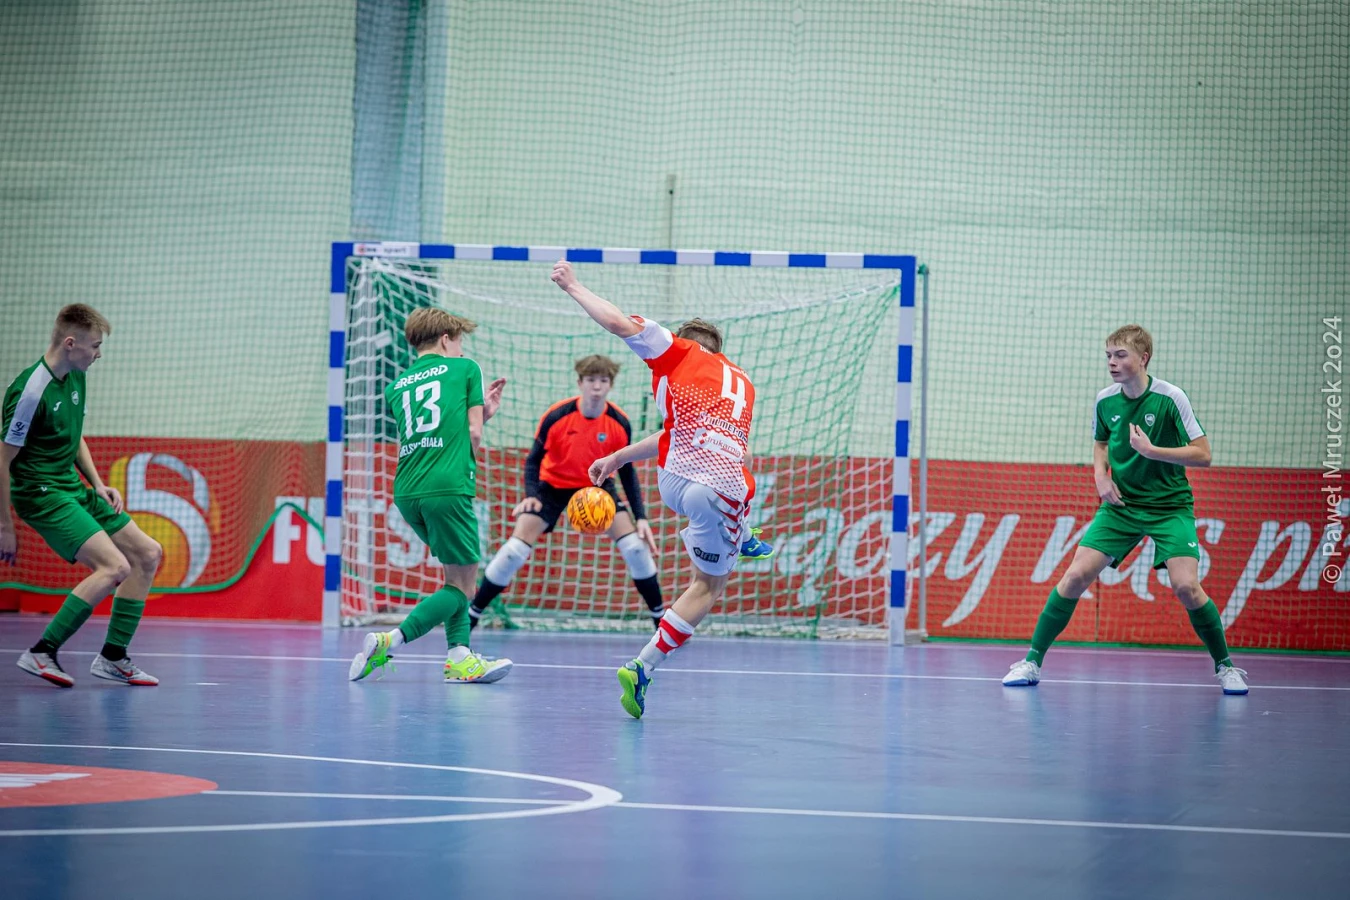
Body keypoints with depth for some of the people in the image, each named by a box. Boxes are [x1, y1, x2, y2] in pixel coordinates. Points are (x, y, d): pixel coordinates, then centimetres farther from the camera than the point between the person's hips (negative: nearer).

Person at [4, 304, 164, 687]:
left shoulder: (76, 378, 7)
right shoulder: (31, 390, -21)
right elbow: (4, 459, -18)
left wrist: (98, 485, 9)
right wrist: (5, 526, -15)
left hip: (74, 489, 10)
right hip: (41, 493, -10)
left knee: (147, 553, 9)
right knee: (114, 566, -23)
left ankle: (113, 657, 14)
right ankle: (42, 652, -16)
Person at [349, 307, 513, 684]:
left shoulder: (397, 386, 21)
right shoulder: (465, 369, 9)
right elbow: (474, 435, 3)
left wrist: (482, 410, 26)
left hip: (406, 491, 6)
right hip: (447, 487, -6)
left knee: (459, 570, 20)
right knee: (461, 585, 0)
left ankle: (459, 657, 7)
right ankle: (390, 642, -15)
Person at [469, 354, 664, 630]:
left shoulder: (619, 423, -17)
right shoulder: (556, 416, -23)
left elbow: (627, 472, -6)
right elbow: (534, 459, -11)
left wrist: (641, 517, -11)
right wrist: (530, 495, -29)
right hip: (552, 485, -2)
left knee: (636, 547, -13)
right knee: (514, 551, -15)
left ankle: (661, 620, 2)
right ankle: (470, 615, -1)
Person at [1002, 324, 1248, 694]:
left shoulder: (1170, 398, -15)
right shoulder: (1105, 400, -1)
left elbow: (1202, 455, -15)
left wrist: (1151, 450, -25)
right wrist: (1101, 477, -2)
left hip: (1169, 506, -3)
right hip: (1121, 503, 3)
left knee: (1186, 585, -19)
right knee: (1076, 575, -8)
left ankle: (1224, 666, 1)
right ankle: (1032, 661, 3)